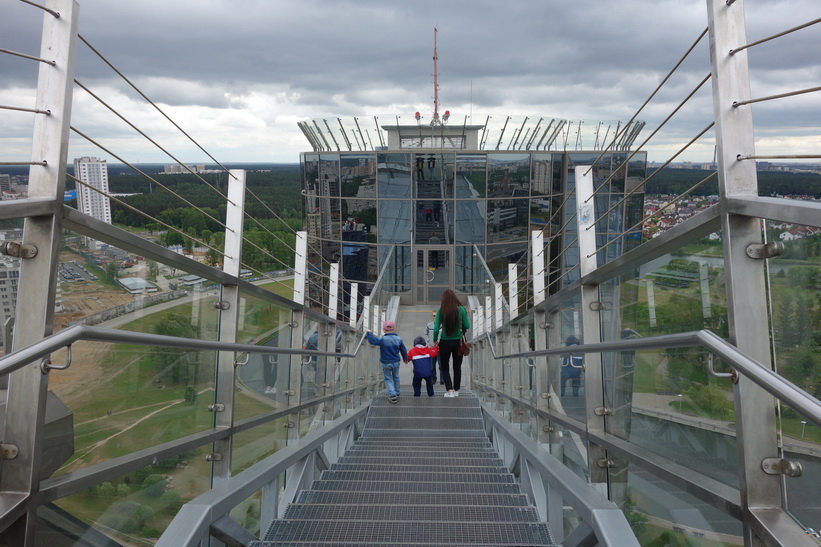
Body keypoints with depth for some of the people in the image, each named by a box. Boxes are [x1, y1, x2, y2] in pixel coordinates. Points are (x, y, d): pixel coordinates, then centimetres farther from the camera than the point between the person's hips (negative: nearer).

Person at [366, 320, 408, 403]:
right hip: (396, 362, 3)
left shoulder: (383, 339, -19)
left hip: (386, 364, -3)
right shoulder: (398, 339, -5)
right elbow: (404, 350, 6)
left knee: (388, 379, 10)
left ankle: (392, 395, -5)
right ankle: (396, 393, 35)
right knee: (396, 377, 24)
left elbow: (371, 341, -20)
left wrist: (370, 333, -2)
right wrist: (405, 359, 23)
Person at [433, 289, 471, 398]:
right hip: (458, 342, 2)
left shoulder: (441, 311, -13)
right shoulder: (461, 309, -10)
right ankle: (456, 390, 24)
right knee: (457, 367, 18)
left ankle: (450, 390, 0)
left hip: (445, 343, -2)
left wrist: (435, 341, 2)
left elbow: (436, 329, -14)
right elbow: (467, 326, -8)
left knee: (445, 368, 12)